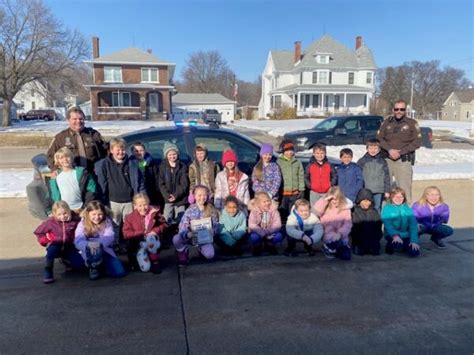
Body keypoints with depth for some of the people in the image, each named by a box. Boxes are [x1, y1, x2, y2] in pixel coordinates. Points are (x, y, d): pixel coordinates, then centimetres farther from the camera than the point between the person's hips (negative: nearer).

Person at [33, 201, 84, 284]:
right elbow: (38, 232, 1)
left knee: (79, 264, -16)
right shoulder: (50, 222, -13)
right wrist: (45, 240, -12)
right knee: (52, 249, -38)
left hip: (69, 247, 1)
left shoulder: (75, 220, -13)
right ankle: (48, 271, -14)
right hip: (56, 245, -1)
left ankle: (65, 260, 20)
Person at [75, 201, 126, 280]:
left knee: (119, 272, -13)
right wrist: (88, 245, -45)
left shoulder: (107, 222, -2)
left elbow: (109, 237, -17)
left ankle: (101, 264, 17)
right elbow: (78, 241, -21)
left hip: (105, 251, 2)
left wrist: (99, 243, -40)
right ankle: (94, 267, -5)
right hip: (89, 253, -2)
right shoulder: (82, 224, -6)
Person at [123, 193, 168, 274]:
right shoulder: (130, 217, -7)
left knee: (151, 238, -37)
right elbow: (126, 234, -11)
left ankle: (155, 262, -13)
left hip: (153, 244, 0)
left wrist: (156, 231, -19)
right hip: (139, 245, 0)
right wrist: (142, 233, -21)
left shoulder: (154, 213, -5)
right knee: (145, 268, -17)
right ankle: (134, 260, 22)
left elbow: (164, 224, 0)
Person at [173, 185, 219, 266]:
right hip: (191, 236, 0)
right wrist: (187, 234, -32)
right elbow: (182, 226, -12)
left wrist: (212, 231, -20)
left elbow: (216, 225, 2)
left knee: (210, 255, -26)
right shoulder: (190, 210, -6)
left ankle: (201, 249, 12)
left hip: (205, 238, 1)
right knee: (176, 239, -30)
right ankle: (184, 252, 4)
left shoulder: (211, 210, -2)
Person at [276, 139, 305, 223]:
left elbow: (301, 177, 10)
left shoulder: (297, 162, 9)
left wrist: (301, 190, 4)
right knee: (282, 213, 2)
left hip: (295, 193, 3)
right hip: (283, 193, -2)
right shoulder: (279, 162, -1)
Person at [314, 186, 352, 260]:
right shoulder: (326, 207, 4)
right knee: (333, 241, -35)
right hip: (329, 236, -1)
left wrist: (340, 233, -21)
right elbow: (317, 211, -17)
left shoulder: (346, 208, 2)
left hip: (341, 237, 2)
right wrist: (325, 200, -18)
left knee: (346, 256, -13)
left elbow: (348, 224, -6)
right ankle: (328, 248, 1)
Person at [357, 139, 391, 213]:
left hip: (379, 191, 2)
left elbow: (386, 177, 10)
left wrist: (387, 191, 7)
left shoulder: (382, 162, 8)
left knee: (377, 209, 8)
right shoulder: (362, 161, 2)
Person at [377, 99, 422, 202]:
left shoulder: (412, 123, 3)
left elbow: (417, 142, -2)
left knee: (404, 188, -5)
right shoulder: (387, 122, 10)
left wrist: (400, 152, -12)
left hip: (404, 160, -3)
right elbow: (379, 138, 6)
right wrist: (389, 149, -11)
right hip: (386, 159, 3)